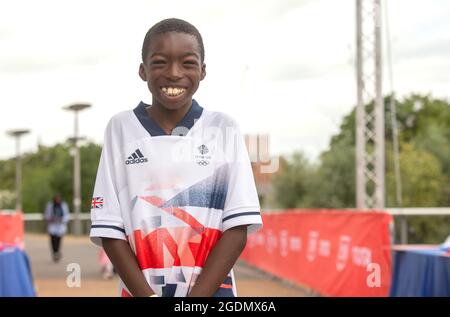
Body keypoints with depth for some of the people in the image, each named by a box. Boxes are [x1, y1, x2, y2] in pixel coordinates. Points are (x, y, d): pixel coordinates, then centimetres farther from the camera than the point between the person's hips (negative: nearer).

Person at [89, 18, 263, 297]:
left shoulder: (224, 129, 2)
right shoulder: (121, 128, 3)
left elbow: (238, 228, -3)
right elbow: (109, 229, 1)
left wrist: (196, 296, -11)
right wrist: (147, 295, -9)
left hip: (212, 291, 0)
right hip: (139, 291, 0)